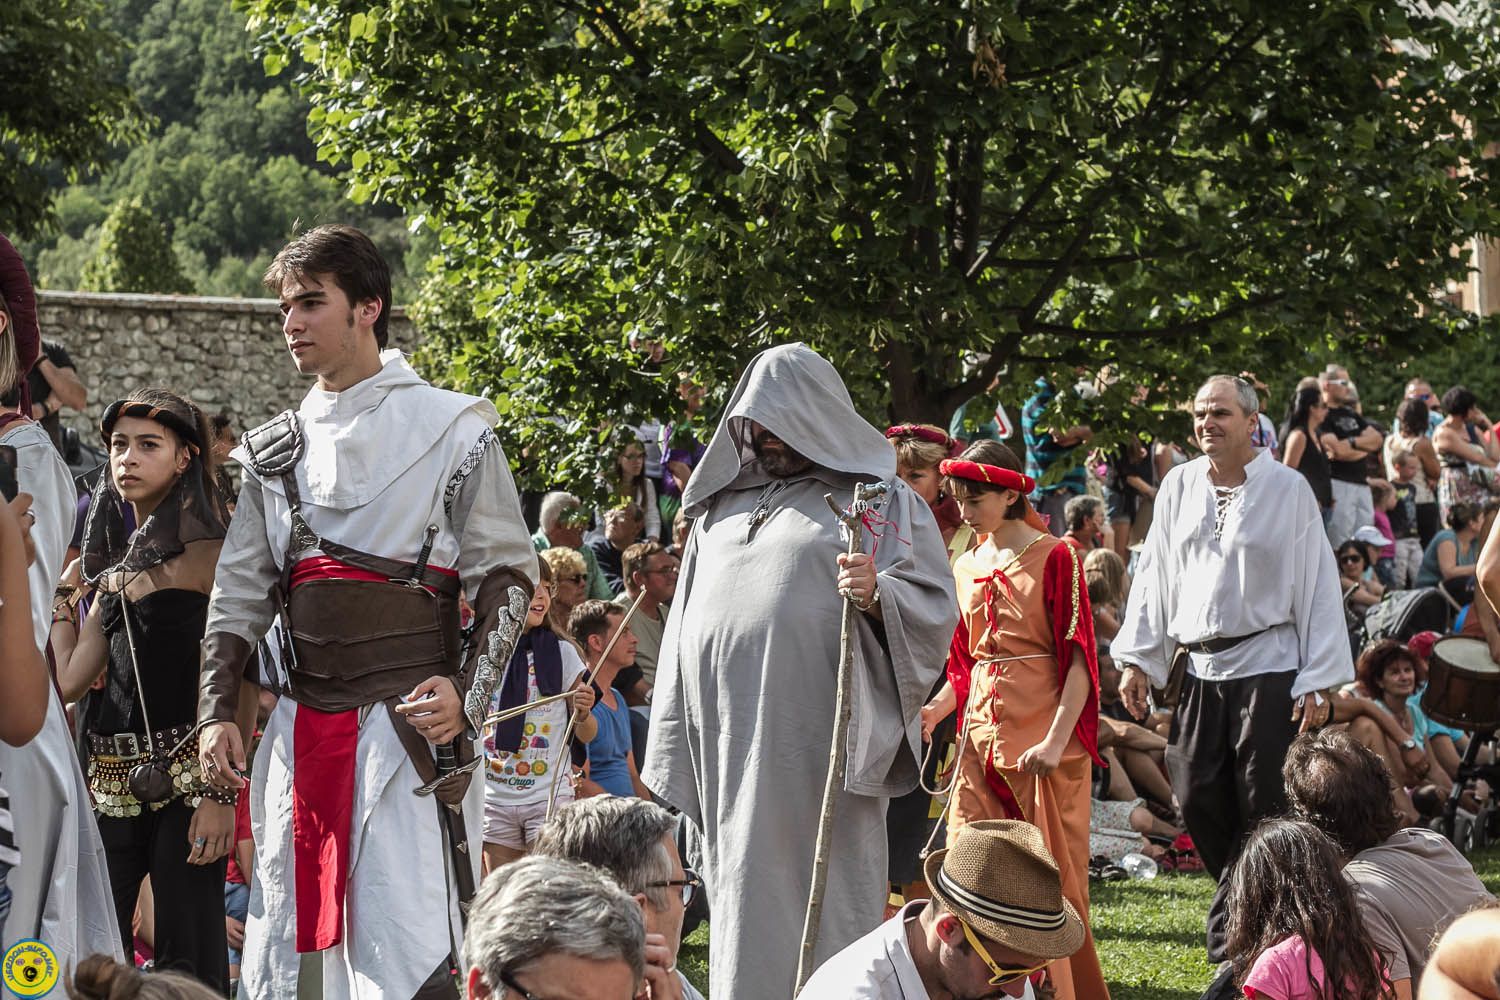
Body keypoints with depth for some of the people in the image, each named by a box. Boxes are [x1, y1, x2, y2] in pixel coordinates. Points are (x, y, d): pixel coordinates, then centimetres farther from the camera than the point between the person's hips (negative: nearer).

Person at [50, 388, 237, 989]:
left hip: (185, 776, -6)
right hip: (108, 778, 6)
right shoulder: (114, 564, 16)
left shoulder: (210, 553, -4)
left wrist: (221, 793, -16)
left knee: (187, 962, -4)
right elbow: (67, 680, 7)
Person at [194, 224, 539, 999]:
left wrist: (465, 689, -15)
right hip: (303, 725, 6)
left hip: (409, 724, -5)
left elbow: (507, 579, -2)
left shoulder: (451, 430, 0)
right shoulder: (275, 449, 15)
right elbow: (239, 593, 17)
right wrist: (217, 711, 6)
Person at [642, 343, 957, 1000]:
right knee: (741, 894, 6)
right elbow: (686, 626, 22)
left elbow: (935, 610, 1)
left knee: (821, 893, -6)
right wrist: (673, 758, 16)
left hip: (820, 743, -4)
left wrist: (877, 595, -20)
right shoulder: (721, 508, 21)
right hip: (728, 746, 5)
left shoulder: (881, 500, 8)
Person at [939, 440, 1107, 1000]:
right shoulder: (966, 569, 12)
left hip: (1042, 735, -6)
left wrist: (1057, 740, -21)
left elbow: (1078, 659, -10)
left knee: (1051, 873, -1)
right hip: (981, 732, 6)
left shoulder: (1054, 558, -5)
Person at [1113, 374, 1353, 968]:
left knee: (1264, 805, -4)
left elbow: (1319, 584, -4)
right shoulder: (1178, 487, 8)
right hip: (1197, 670, 4)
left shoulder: (1287, 489, -4)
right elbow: (1153, 575, 14)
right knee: (1199, 801, 4)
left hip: (1268, 667, -4)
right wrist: (1136, 659, 8)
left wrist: (1318, 681, -9)